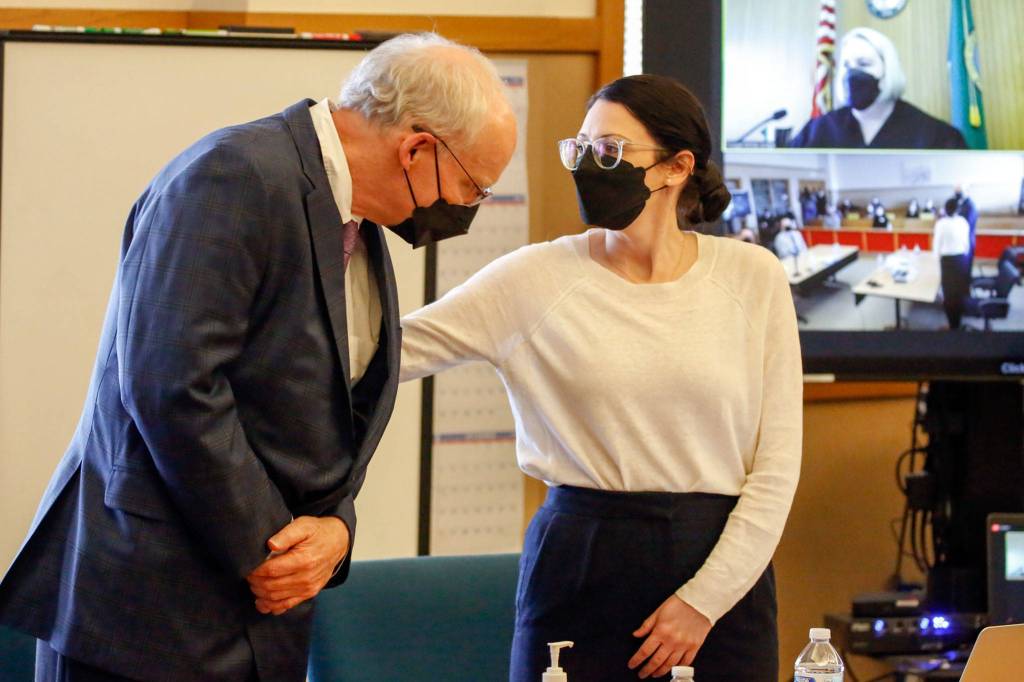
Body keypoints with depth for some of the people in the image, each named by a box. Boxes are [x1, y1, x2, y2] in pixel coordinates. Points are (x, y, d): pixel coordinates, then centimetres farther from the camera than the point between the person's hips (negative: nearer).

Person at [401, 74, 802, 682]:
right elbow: (393, 349, -6)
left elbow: (777, 464, -1)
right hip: (580, 569, 0)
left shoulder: (752, 277, 0)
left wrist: (705, 598, -7)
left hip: (725, 568, 0)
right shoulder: (538, 277, -1)